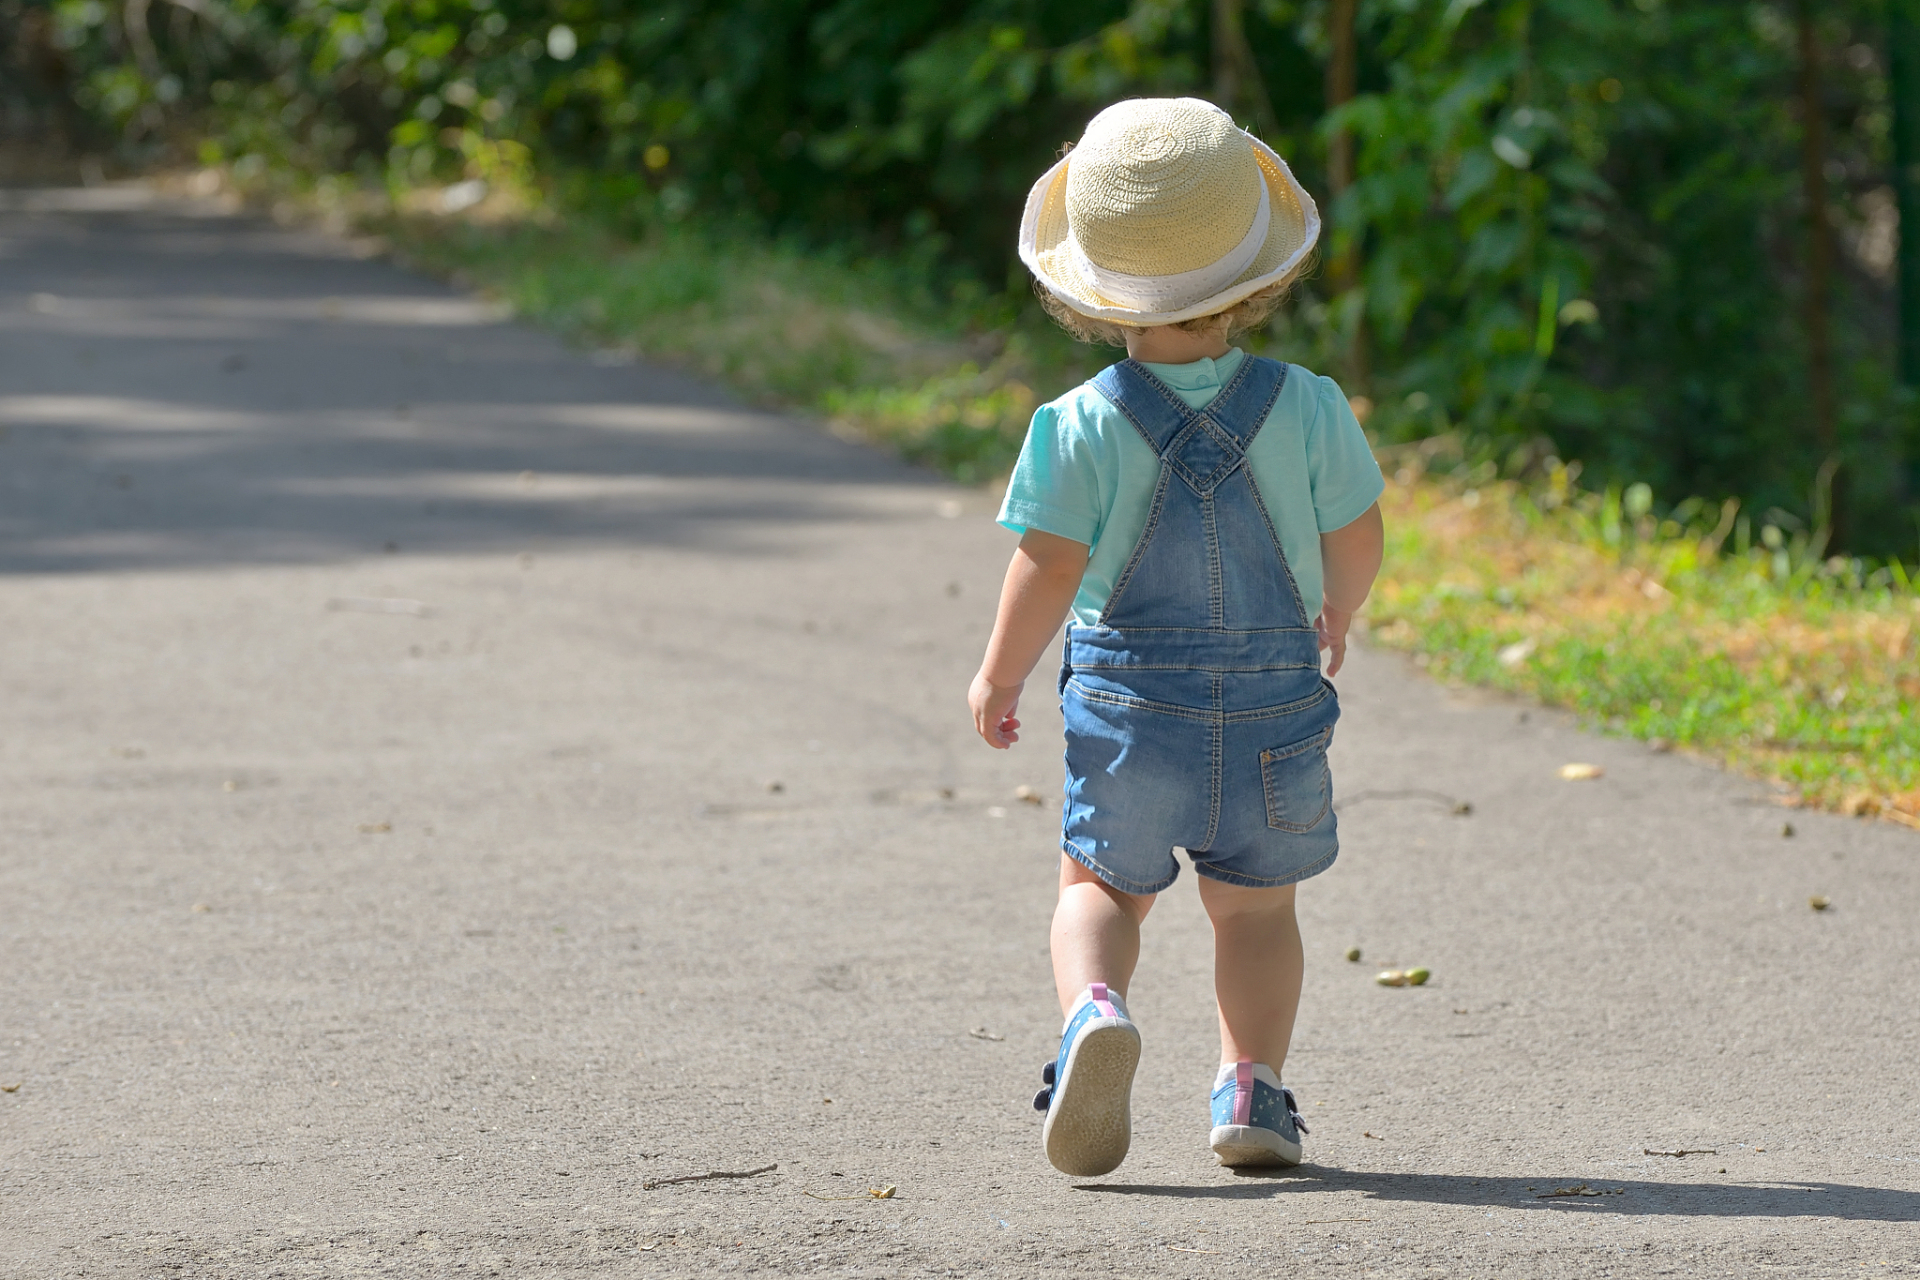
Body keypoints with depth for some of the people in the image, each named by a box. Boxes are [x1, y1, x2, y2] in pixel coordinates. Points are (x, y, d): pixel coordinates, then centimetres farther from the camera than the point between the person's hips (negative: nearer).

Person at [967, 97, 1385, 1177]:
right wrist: (1336, 619, 22)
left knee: (1101, 884, 15)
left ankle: (1095, 1007, -13)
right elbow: (1358, 539, 0)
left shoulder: (1082, 425, -13)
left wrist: (1000, 677, 4)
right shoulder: (1305, 408, -8)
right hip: (1274, 698, 1)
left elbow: (1048, 570, -12)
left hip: (1127, 698, -1)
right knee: (1256, 902, 15)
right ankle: (1253, 1086, 2)